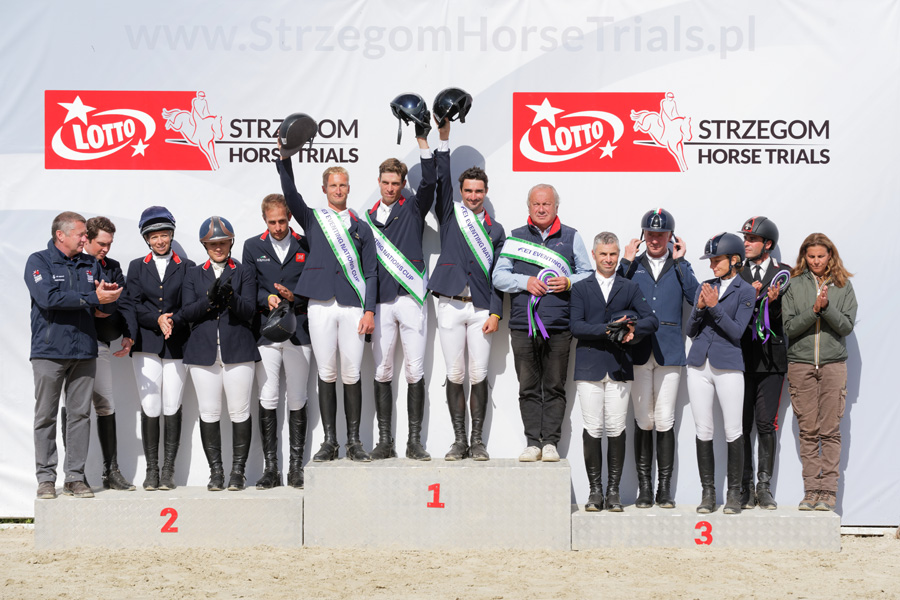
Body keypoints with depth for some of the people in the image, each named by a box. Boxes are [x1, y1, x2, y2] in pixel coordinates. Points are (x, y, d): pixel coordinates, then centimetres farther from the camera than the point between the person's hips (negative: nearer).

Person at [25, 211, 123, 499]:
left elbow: (107, 302, 12)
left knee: (80, 414, 4)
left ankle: (75, 477, 9)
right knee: (46, 416, 1)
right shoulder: (38, 262, -2)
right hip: (49, 351, -4)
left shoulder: (90, 264, 14)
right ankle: (46, 478, 7)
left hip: (84, 351, 4)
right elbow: (48, 298, -17)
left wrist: (109, 293, -13)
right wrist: (93, 298, -19)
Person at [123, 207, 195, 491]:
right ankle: (151, 469, 5)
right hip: (146, 345, 1)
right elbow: (133, 305, 3)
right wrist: (157, 320, -13)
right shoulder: (137, 267, 12)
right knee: (150, 408, -3)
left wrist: (174, 321, -15)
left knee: (172, 408, -2)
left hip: (177, 345, 0)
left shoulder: (186, 267, 9)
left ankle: (168, 470, 5)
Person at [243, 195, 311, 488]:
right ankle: (270, 468, 3)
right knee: (267, 400, -2)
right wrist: (266, 299, -12)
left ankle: (296, 467, 8)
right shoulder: (253, 247, 11)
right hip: (265, 331, 1)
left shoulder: (305, 246, 8)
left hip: (298, 330, 0)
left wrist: (294, 297, -11)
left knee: (297, 400, 2)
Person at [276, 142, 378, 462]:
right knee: (326, 374, 1)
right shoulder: (312, 219, 14)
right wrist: (284, 156, -18)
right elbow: (290, 194, -4)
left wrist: (369, 311, -2)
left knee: (352, 375, -2)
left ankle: (353, 441, 5)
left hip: (353, 306, 0)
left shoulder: (360, 227, 14)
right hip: (321, 305, 0)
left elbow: (370, 273, 10)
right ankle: (329, 442, 6)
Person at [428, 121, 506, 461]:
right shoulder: (450, 215, 10)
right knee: (455, 376, 1)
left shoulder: (495, 229, 13)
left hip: (481, 309, 1)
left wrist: (495, 313, -1)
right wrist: (444, 139, -11)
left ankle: (477, 442, 6)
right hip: (450, 306, -1)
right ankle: (459, 441, 7)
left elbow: (498, 276, 8)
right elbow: (440, 181, -4)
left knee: (479, 376, -1)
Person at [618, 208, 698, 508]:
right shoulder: (633, 266, 11)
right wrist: (626, 263, -4)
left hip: (669, 351, 0)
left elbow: (696, 298, -6)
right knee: (643, 421, 2)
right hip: (638, 349, 1)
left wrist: (679, 262, -5)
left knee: (665, 421, -2)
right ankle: (644, 487, 9)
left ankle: (665, 488, 6)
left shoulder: (680, 267, 11)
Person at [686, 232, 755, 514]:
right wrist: (699, 308, -5)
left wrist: (715, 307, -16)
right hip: (699, 366, 4)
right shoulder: (704, 287, 13)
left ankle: (734, 494, 6)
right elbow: (691, 331, 11)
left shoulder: (745, 291, 0)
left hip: (728, 367, -4)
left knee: (733, 432, -2)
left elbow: (737, 332, -9)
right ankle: (708, 493, 10)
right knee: (703, 431, 4)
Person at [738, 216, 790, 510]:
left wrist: (772, 303, -15)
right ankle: (745, 487, 7)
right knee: (741, 425, 1)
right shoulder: (735, 273, 9)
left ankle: (764, 486, 5)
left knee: (766, 424, -2)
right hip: (741, 358, 1)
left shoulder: (783, 274, 7)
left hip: (770, 358, -1)